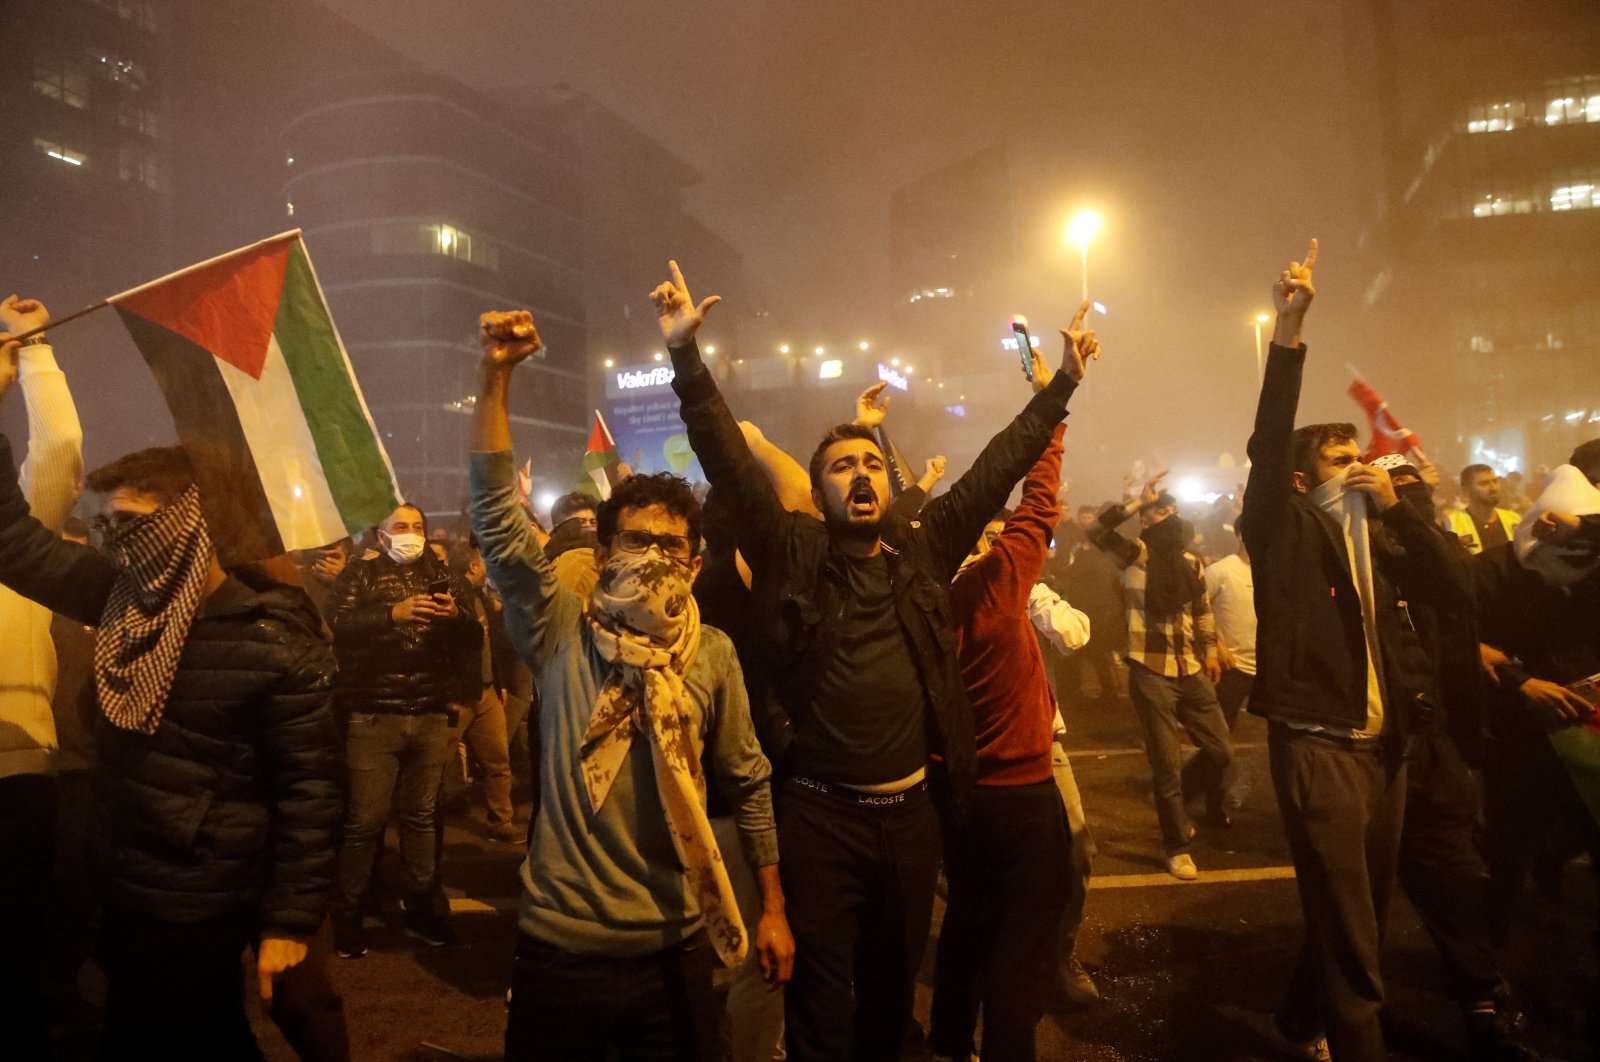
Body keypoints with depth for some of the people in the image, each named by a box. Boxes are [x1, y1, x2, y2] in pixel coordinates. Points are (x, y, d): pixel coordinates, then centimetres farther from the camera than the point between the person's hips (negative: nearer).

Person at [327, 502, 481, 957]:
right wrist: (393, 614, -26)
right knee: (365, 821, -2)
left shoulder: (443, 577, 14)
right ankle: (347, 915, 14)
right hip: (374, 716, -3)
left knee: (421, 816, 11)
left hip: (431, 717, 3)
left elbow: (474, 639, 7)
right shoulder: (359, 574, 5)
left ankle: (419, 908, 23)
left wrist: (456, 616, -14)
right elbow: (337, 625, -13)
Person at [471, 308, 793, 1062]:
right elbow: (495, 518, -16)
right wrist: (496, 377, -22)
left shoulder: (712, 654, -5)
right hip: (560, 946, 0)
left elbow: (748, 783, 4)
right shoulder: (561, 634, -7)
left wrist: (773, 907, 6)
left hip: (673, 950, 1)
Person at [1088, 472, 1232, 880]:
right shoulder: (1136, 555, -7)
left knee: (1221, 750, 11)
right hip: (1151, 673, -5)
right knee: (1167, 763, 3)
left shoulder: (1191, 562, 9)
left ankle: (1174, 803, 37)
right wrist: (1139, 501, -22)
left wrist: (1211, 651, 16)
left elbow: (1202, 610, 20)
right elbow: (1096, 531, -25)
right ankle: (1177, 847, 20)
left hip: (1192, 671, 5)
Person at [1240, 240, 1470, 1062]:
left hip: (1382, 744, 7)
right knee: (1345, 922, -2)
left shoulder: (1378, 538, 13)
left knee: (1365, 912, 20)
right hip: (1316, 743, -7)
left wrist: (1396, 506, -7)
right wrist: (1289, 331, -26)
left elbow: (1453, 592, 1)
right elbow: (1267, 446, -19)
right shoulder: (1286, 528, -4)